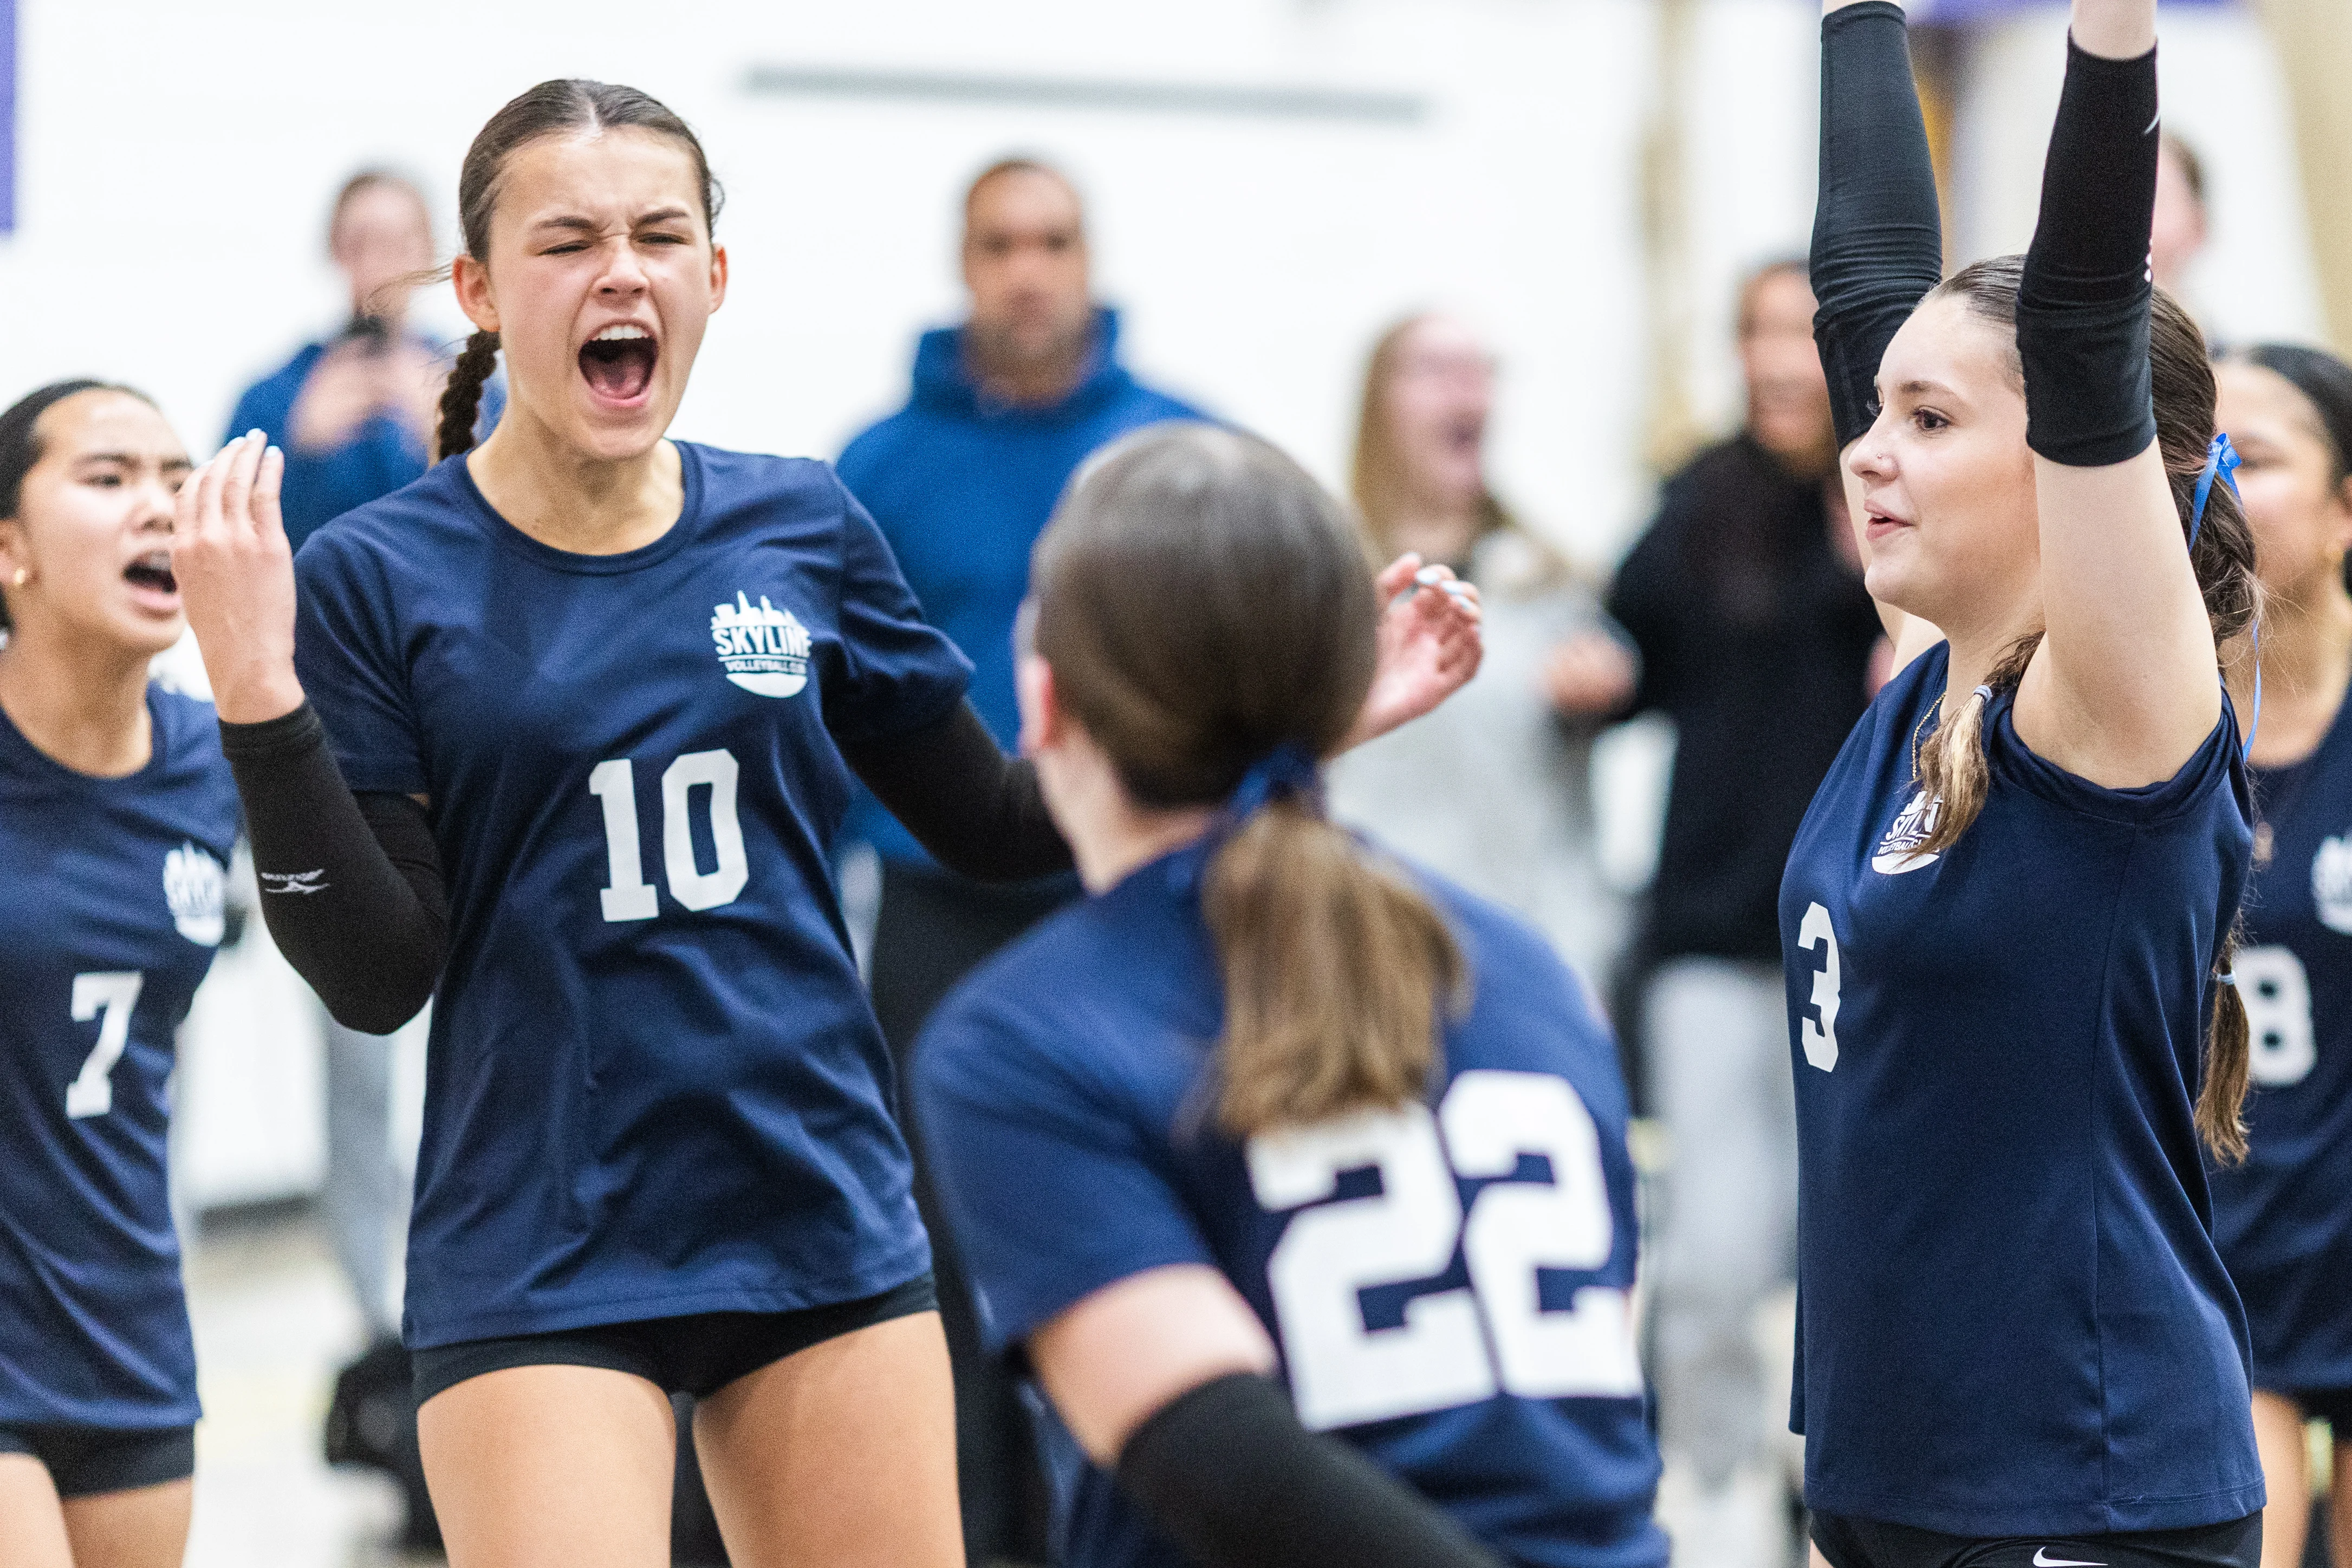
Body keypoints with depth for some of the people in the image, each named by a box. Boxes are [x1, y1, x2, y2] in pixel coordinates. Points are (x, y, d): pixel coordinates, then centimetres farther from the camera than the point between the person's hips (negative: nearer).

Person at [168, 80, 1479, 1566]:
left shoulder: (802, 527, 4)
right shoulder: (377, 576, -6)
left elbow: (994, 827, 13)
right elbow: (376, 974, -9)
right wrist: (259, 701, -22)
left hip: (827, 1222, 4)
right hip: (541, 1264, -4)